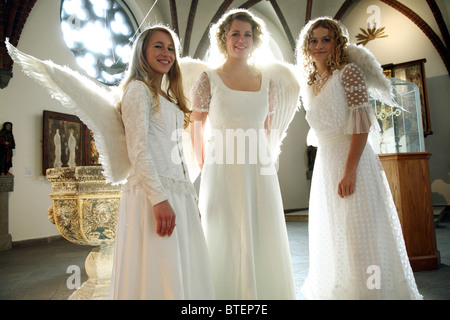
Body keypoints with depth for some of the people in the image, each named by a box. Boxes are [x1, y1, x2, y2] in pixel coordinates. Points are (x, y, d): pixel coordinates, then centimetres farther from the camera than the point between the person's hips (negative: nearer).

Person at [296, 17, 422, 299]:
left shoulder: (349, 71, -7)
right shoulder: (309, 85, 14)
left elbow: (361, 123, -15)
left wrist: (350, 170, -23)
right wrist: (331, 169, 14)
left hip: (352, 159, -7)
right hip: (324, 163, 7)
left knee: (359, 233, -1)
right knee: (332, 235, 15)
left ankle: (368, 290, 18)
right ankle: (336, 290, 33)